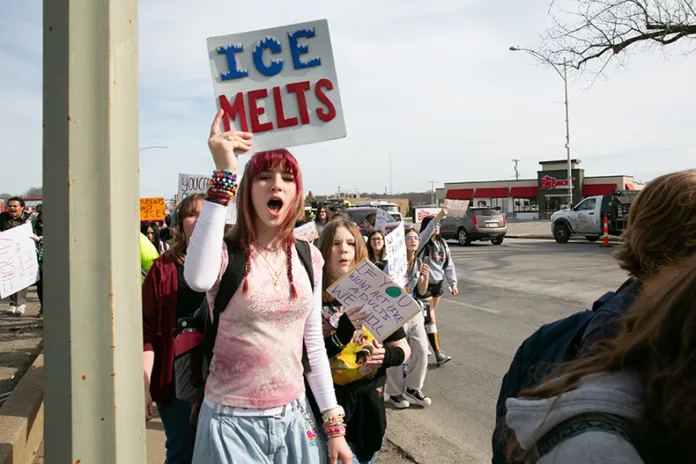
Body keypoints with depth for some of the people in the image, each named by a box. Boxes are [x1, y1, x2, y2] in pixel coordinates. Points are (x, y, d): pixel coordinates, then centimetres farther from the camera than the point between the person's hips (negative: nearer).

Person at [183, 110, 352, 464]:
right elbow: (198, 279, -37)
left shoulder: (308, 257, 1)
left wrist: (334, 424, 6)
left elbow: (314, 345, 7)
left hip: (294, 416, 4)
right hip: (231, 421, -4)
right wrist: (224, 173, -35)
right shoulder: (226, 251, -12)